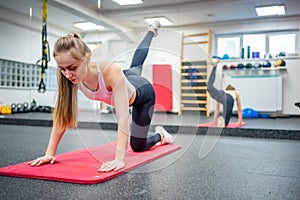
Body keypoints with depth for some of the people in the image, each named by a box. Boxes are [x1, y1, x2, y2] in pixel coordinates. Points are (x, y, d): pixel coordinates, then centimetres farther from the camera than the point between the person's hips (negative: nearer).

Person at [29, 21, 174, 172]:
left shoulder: (111, 72, -49)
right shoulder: (70, 77, -33)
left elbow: (123, 117, -54)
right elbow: (61, 116, -28)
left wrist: (120, 159, -61)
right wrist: (50, 153, -32)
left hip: (143, 93, -5)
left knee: (137, 146, 4)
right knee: (135, 66, 39)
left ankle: (160, 135, 36)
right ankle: (152, 31, 64)